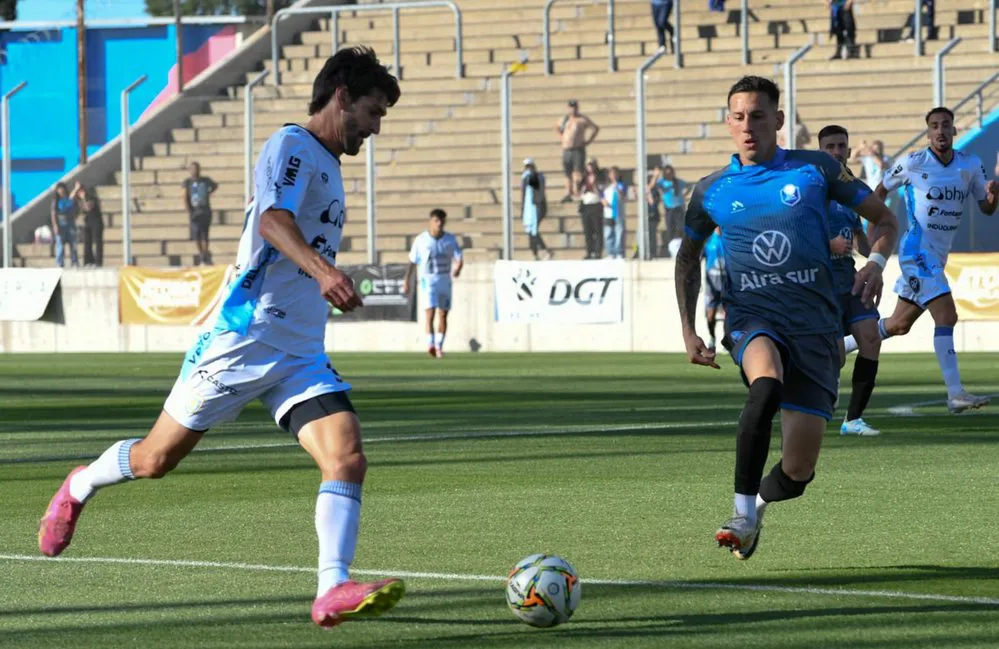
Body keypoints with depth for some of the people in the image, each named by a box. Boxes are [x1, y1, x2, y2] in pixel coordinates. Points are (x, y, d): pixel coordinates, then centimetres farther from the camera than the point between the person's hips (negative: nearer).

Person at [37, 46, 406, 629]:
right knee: (156, 460, 6)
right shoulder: (292, 146, -10)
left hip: (302, 357, 8)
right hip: (243, 339, -8)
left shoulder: (327, 164, 19)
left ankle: (334, 591, -26)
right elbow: (273, 218, -30)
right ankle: (80, 488, 36)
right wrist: (323, 269, -46)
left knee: (348, 458, -17)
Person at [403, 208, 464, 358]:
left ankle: (439, 347, 15)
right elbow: (412, 262, 5)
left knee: (443, 315, 5)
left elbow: (459, 259, -7)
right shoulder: (421, 240, -4)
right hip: (428, 280, -3)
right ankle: (430, 344, -28)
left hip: (445, 280, 3)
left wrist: (458, 268, -30)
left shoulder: (450, 239, 0)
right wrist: (407, 281, 6)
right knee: (430, 312, -17)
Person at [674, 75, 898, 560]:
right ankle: (743, 513, -31)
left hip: (815, 325, 0)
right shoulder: (712, 191, 9)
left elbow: (885, 219, 11)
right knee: (767, 382, -38)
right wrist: (688, 332, 15)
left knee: (798, 471, -5)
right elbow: (688, 258, 26)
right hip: (753, 319, 0)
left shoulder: (815, 170, 4)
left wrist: (876, 262, -10)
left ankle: (761, 499, 32)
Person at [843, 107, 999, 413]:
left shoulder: (971, 165, 4)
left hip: (938, 256, 7)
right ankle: (955, 393, -21)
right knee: (946, 316, -19)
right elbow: (881, 190, 6)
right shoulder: (912, 164, -9)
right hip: (917, 251, -7)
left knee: (899, 325, 16)